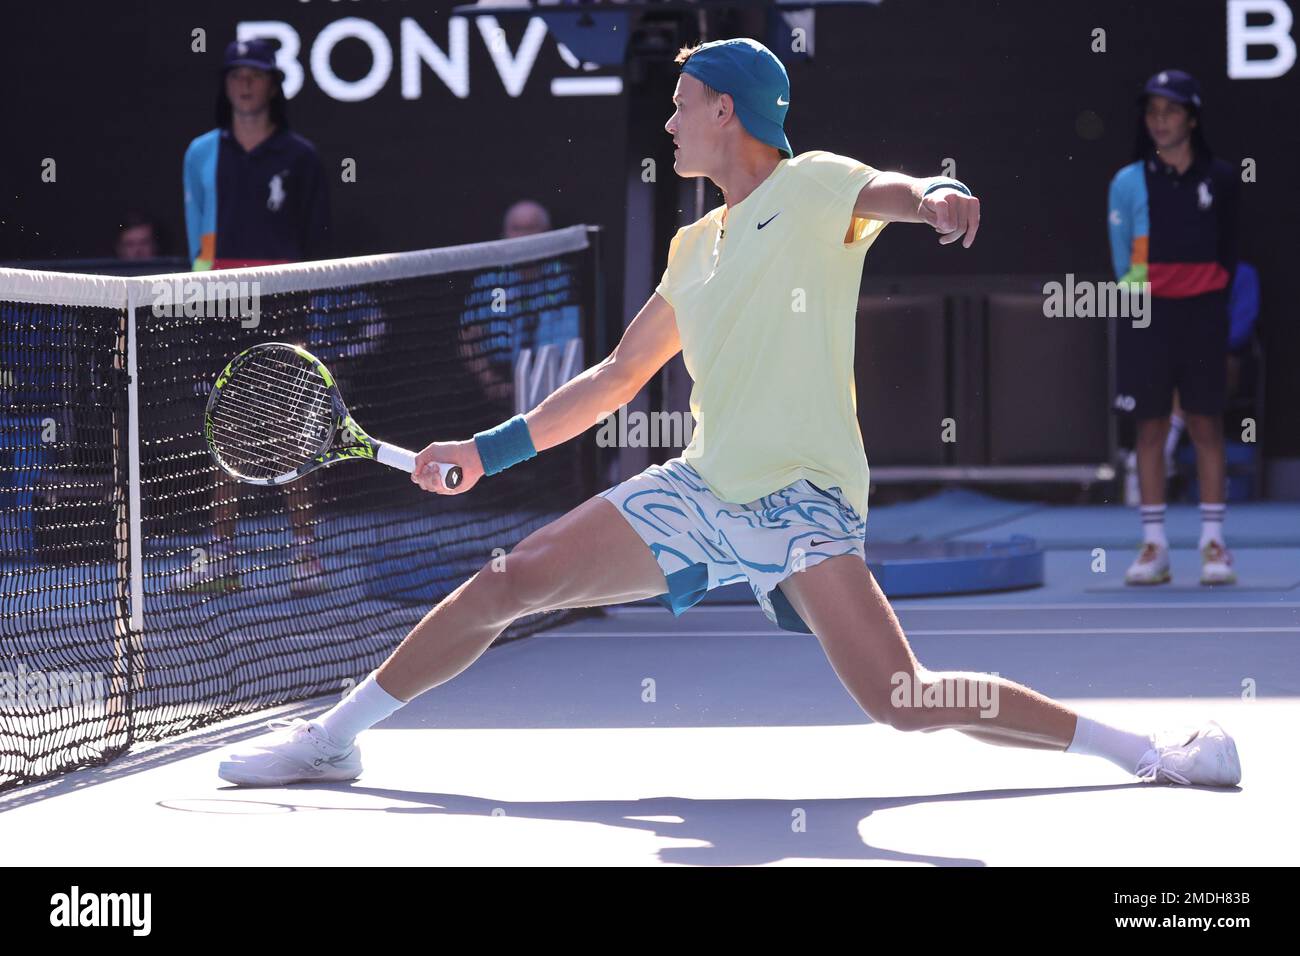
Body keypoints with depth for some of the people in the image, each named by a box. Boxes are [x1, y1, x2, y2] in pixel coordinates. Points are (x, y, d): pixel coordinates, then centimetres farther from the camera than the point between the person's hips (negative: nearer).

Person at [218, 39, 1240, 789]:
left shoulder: (814, 188, -3)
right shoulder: (694, 248, 18)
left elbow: (895, 191, -25)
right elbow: (617, 377, 26)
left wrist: (939, 195, -50)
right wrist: (486, 450, 22)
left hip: (803, 500, -7)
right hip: (703, 489, 7)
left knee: (907, 703, -22)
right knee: (515, 578, -1)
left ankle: (1141, 746, -12)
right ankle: (333, 736, 10)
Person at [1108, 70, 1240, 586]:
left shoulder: (1218, 179, 3)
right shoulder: (1129, 182, 1)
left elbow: (1227, 254, 9)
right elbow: (1122, 258, 7)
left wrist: (1210, 301, 7)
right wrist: (1138, 287, 4)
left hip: (1201, 312, 0)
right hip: (1147, 314, 0)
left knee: (1206, 425, 0)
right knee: (1151, 428, 2)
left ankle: (1213, 543, 4)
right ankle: (1153, 545, 5)